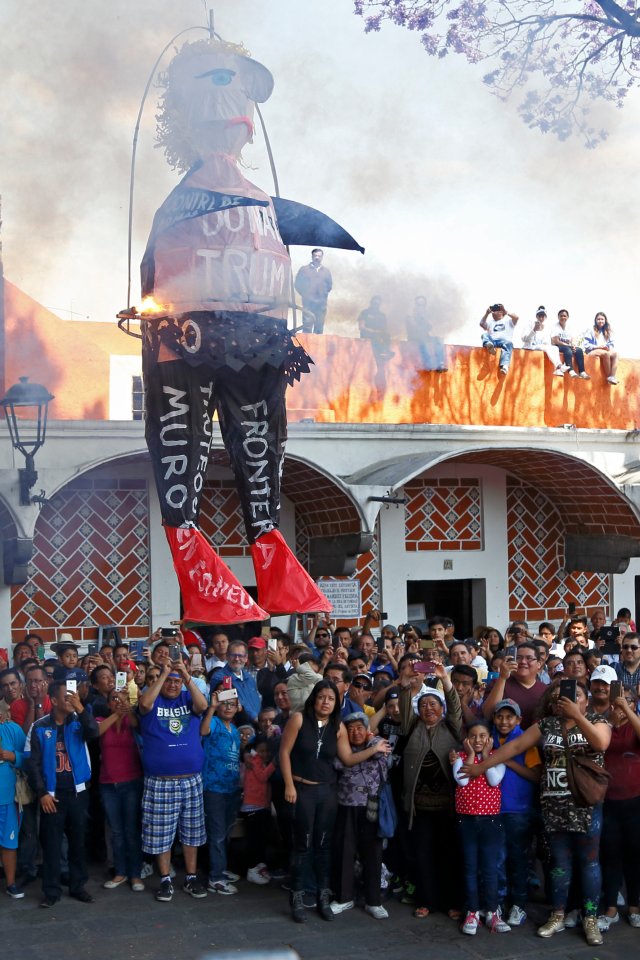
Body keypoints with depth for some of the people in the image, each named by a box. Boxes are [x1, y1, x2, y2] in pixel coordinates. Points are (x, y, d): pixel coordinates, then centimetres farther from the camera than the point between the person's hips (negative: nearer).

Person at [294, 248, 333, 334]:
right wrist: (304, 295, 1)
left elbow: (329, 285, 19)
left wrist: (324, 295, 8)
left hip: (321, 304, 2)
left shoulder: (326, 272, 15)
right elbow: (297, 284, 7)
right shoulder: (304, 270, 8)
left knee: (319, 329, 3)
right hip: (308, 303, -2)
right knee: (307, 327, -9)